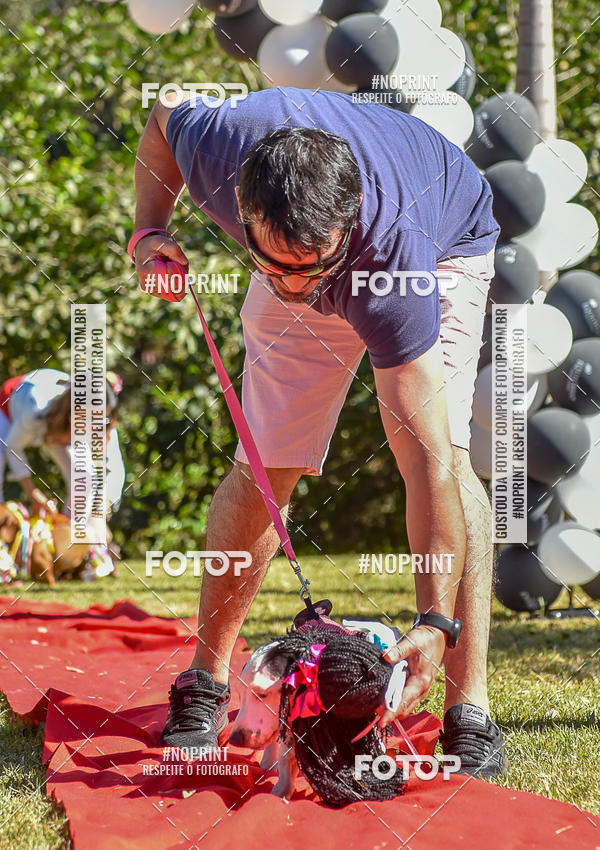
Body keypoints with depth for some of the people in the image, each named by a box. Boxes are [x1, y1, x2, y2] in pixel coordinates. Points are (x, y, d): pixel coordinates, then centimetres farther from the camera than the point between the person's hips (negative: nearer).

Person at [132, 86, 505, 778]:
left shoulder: (394, 252, -46)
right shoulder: (213, 146, -38)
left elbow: (429, 463, -44)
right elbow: (164, 114, -8)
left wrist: (437, 623, -48)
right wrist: (149, 230, -19)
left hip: (447, 243, -3)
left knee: (442, 448, -23)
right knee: (264, 465, -3)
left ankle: (470, 709, -19)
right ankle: (205, 682, 12)